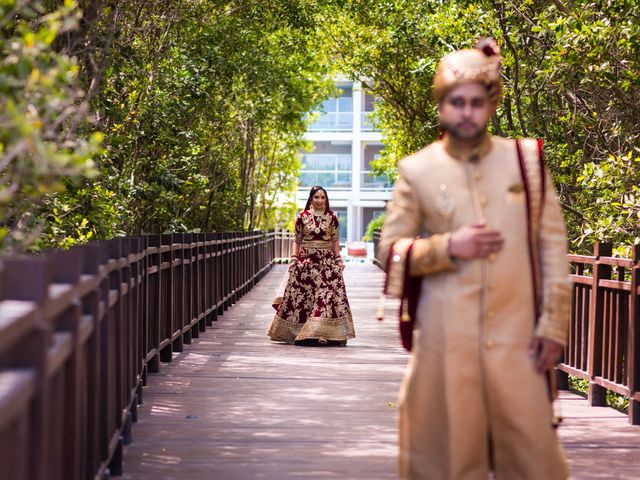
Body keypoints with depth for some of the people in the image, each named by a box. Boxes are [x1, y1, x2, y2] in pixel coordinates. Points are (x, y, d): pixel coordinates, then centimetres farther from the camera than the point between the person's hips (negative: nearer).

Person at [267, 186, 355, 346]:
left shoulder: (331, 217, 6)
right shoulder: (302, 217, 3)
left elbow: (335, 240, 8)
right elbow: (297, 240, 6)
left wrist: (338, 259, 2)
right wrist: (294, 259, -1)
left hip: (327, 261, 0)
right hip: (306, 260, 0)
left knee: (329, 295, -8)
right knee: (302, 295, -1)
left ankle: (327, 333, -3)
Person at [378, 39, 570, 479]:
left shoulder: (527, 159, 5)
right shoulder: (416, 170, 2)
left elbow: (554, 245, 5)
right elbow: (390, 249, 5)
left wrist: (554, 324, -1)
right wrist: (448, 247, -11)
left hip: (517, 334, 1)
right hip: (446, 338, -1)